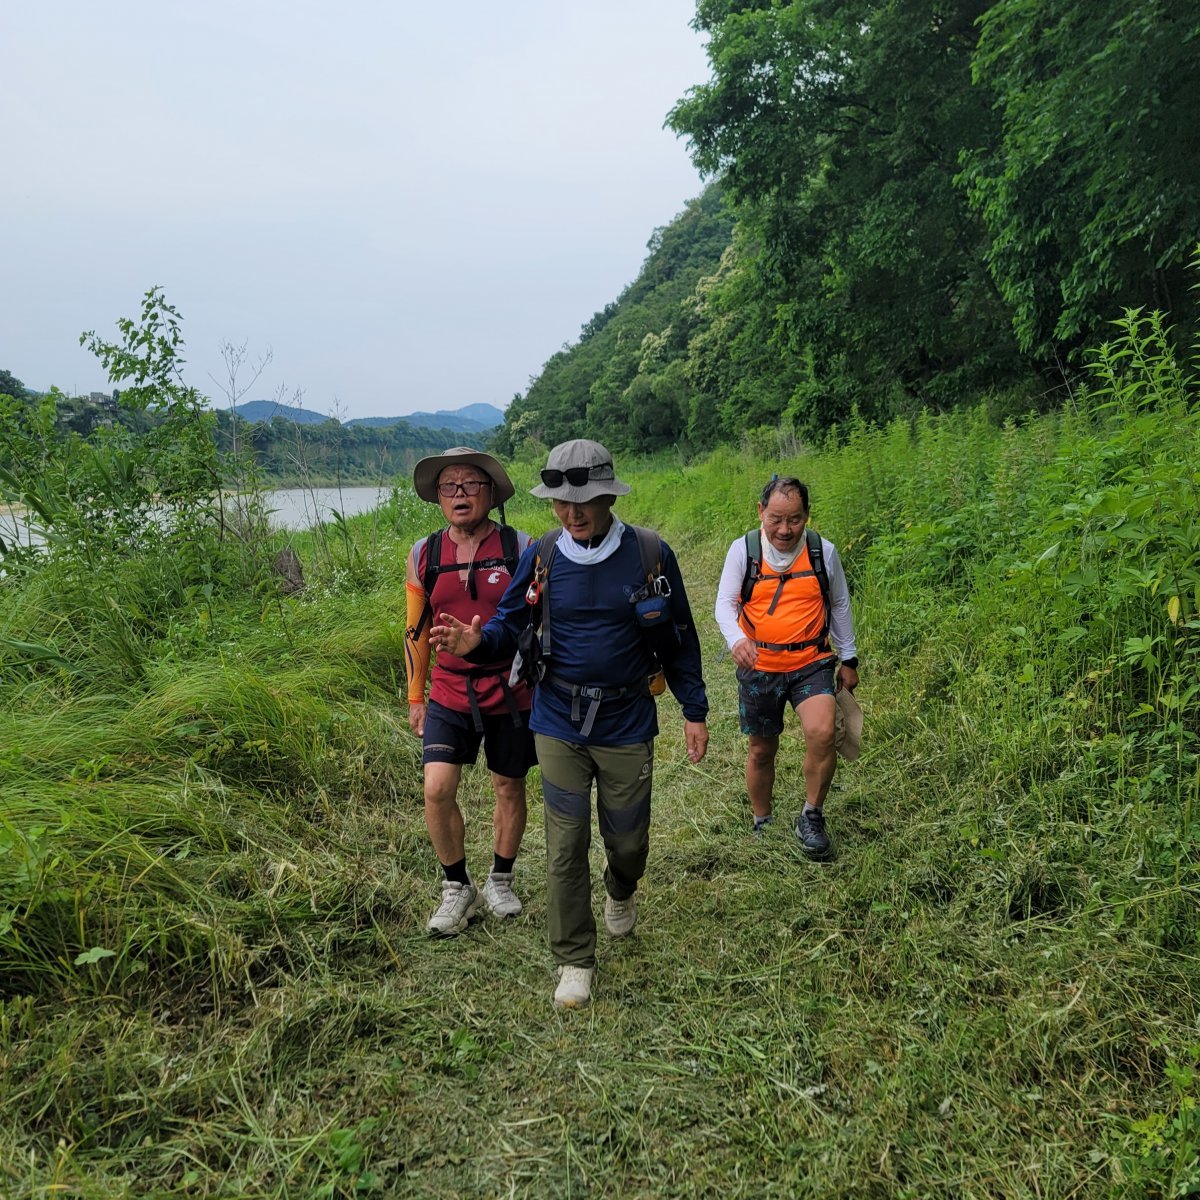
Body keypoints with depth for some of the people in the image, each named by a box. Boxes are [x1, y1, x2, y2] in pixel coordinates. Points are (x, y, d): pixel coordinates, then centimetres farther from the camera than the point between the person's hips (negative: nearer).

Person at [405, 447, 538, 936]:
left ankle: (500, 881, 35)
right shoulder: (424, 556, 0)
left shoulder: (520, 548, -7)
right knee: (437, 790, -9)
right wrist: (415, 698, 12)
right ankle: (457, 887, 15)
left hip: (511, 693, -1)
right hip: (450, 694, 1)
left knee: (509, 789, 12)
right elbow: (416, 630, 10)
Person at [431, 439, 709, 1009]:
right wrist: (477, 641, -22)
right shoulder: (542, 556, -5)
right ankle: (573, 960, 22)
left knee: (627, 838, 13)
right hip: (559, 725, 1)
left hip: (626, 725, 0)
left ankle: (621, 892, 49)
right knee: (565, 844, 4)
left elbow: (678, 638, 2)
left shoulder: (651, 553, -7)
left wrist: (694, 711, 4)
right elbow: (512, 624, 1)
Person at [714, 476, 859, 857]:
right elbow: (725, 603, -10)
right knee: (762, 750, 13)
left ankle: (811, 819, -2)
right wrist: (736, 639, -31)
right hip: (759, 668, 0)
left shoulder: (823, 551, -3)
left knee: (821, 733, -24)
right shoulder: (743, 549, -7)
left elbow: (840, 606, 10)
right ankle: (762, 825, 36)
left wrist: (848, 658, 13)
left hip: (812, 664, 0)